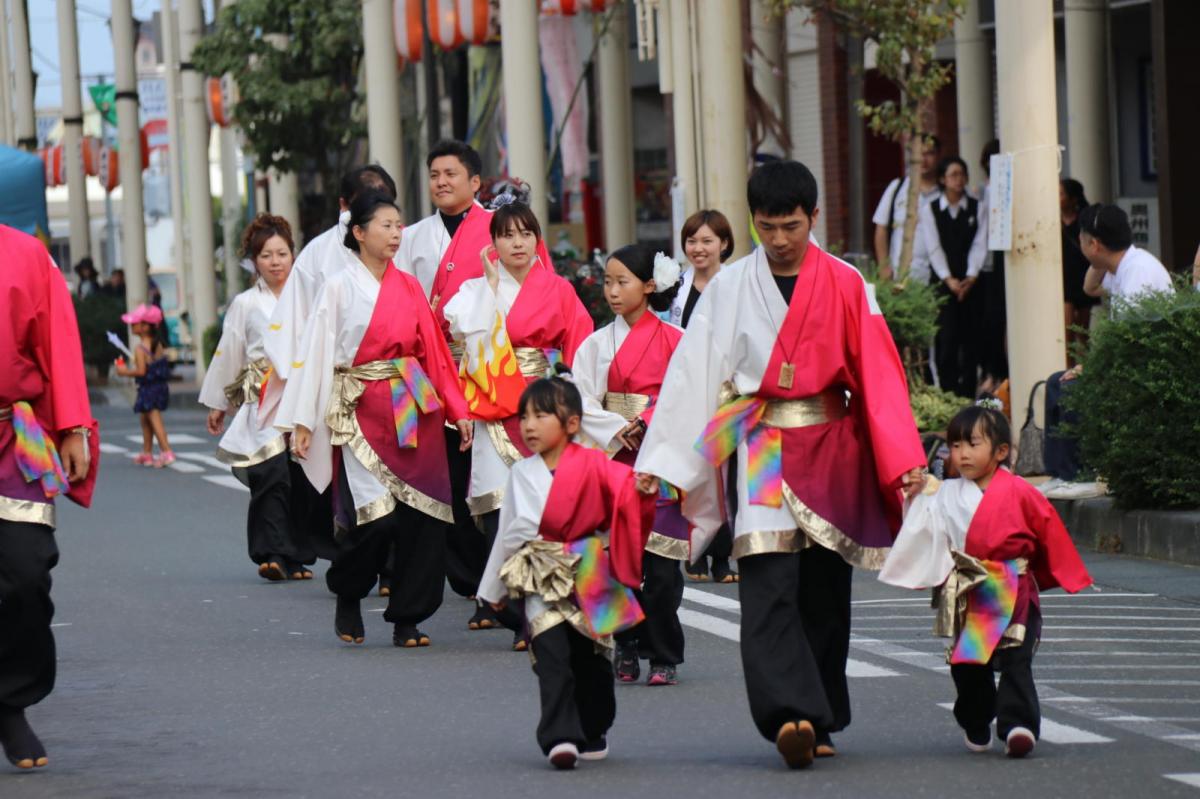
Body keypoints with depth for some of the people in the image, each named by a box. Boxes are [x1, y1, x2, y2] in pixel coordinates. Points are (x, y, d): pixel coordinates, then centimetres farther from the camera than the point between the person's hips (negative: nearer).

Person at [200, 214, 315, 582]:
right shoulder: (245, 304, 9)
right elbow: (227, 356, 13)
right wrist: (217, 405, 14)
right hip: (262, 404, -2)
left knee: (301, 482, 1)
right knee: (272, 478, -16)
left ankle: (298, 557, 10)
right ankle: (272, 554, -20)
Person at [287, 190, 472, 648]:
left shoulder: (408, 287, 12)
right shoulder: (339, 288, 1)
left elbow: (434, 351, 13)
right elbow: (316, 352, -1)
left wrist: (457, 410, 8)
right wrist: (303, 421, -6)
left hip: (415, 410, 4)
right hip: (362, 410, -4)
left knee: (420, 516, -4)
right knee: (377, 517, -15)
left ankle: (408, 619, 5)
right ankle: (347, 597, 12)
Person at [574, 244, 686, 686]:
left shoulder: (676, 341, 2)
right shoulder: (596, 344, 9)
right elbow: (582, 404, 3)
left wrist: (647, 423, -13)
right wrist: (619, 431, -10)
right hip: (616, 462, 2)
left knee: (662, 563, -6)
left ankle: (664, 657, 0)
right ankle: (626, 653, 5)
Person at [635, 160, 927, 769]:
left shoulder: (845, 286, 3)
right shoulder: (729, 288, 4)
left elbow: (878, 375, 0)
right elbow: (691, 373, 3)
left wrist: (903, 461, -8)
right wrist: (659, 459, -1)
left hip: (830, 449, 1)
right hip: (761, 450, -1)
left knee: (823, 586, 5)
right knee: (769, 586, -14)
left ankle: (820, 721, 14)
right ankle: (792, 715, -25)